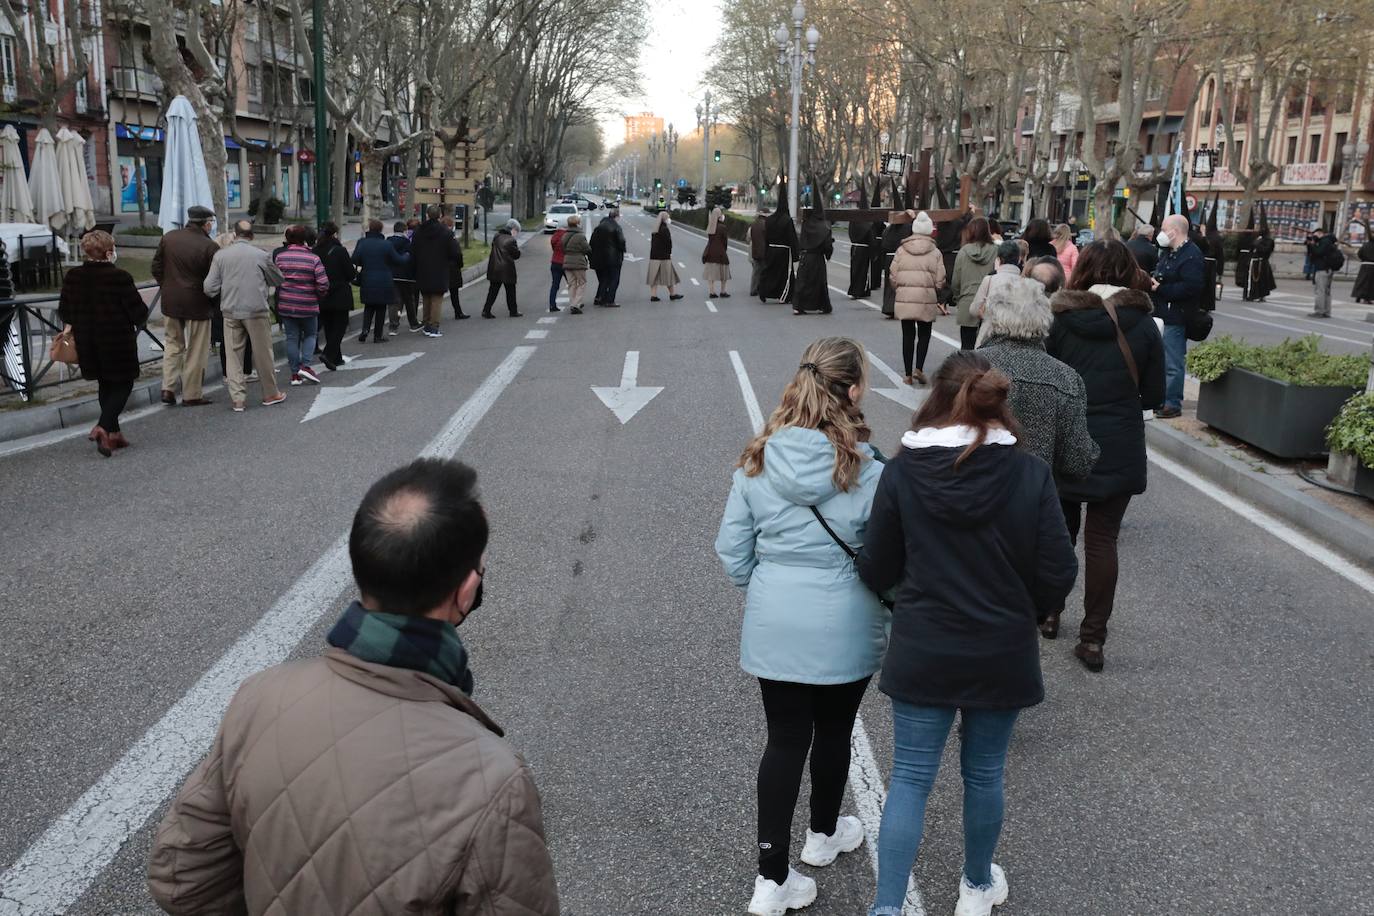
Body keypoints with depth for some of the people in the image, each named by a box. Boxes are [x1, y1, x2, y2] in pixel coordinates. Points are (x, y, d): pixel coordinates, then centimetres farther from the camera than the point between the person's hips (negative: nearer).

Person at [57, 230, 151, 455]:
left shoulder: (72, 277, 0)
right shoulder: (119, 278, -17)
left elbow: (64, 310, 9)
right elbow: (139, 311, -13)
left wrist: (70, 325, 24)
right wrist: (137, 322, 7)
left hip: (87, 343, 6)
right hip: (118, 342, -6)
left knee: (105, 385, 19)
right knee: (123, 384, 6)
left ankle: (114, 432, 23)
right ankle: (103, 427, -12)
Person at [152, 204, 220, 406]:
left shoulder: (168, 238, 2)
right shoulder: (210, 247, -15)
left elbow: (156, 268, 6)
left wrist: (168, 287, 16)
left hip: (170, 301, 5)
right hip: (197, 304, -5)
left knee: (173, 344, 19)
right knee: (196, 351, 7)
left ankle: (168, 388, 10)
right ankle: (192, 394, 13)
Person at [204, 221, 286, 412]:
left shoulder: (220, 255, -1)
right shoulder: (261, 255, -6)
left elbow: (209, 288, -1)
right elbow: (278, 280, 7)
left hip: (230, 312, 2)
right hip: (257, 310, -2)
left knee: (234, 355, 7)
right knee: (263, 354, 9)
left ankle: (237, 398, 6)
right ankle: (270, 394, 20)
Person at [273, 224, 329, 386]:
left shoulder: (280, 257, -2)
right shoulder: (313, 258, -9)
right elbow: (323, 284, -13)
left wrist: (279, 298, 15)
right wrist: (319, 297, 7)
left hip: (286, 305, 2)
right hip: (307, 305, -2)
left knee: (292, 338, 8)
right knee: (310, 334, 15)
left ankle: (295, 373, 10)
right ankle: (305, 365, -2)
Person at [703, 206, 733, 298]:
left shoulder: (710, 226, 1)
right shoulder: (722, 227, -14)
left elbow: (709, 238, 5)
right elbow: (725, 240, -10)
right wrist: (725, 249, 5)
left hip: (710, 251, 5)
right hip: (720, 252, -5)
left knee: (711, 272, 9)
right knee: (723, 272, 9)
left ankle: (711, 292, 8)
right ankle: (722, 292, 14)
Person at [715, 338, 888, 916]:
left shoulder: (758, 459, -6)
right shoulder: (866, 469, -17)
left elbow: (732, 549, 0)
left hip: (774, 624, 2)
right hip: (843, 628, -2)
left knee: (785, 739, 12)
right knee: (833, 732, 20)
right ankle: (824, 834, 44)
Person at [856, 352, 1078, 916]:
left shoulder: (902, 471, -10)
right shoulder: (1029, 473, -10)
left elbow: (876, 571, -4)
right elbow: (1058, 573, -8)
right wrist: (1020, 614, 12)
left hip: (923, 653, -1)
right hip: (1002, 655, 1)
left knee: (910, 778, 8)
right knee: (984, 774, 18)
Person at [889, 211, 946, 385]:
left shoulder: (901, 250, 0)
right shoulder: (935, 253, -3)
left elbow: (892, 277, 0)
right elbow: (939, 281, -4)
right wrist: (938, 298, 13)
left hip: (904, 299, 1)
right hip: (927, 300, -1)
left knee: (908, 335, 10)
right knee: (924, 334, 14)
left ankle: (908, 374, 13)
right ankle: (919, 368, -1)